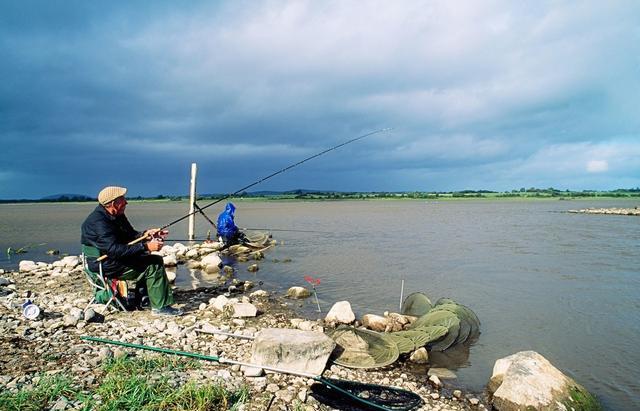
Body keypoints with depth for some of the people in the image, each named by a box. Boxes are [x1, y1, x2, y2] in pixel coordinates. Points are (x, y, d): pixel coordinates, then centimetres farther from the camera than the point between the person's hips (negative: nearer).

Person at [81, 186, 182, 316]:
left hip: (114, 259, 10)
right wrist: (145, 247, -33)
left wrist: (144, 235, -8)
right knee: (153, 266, -16)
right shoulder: (98, 222, -25)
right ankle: (160, 307, -10)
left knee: (156, 260, 8)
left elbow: (129, 235, 13)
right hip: (105, 266, -10)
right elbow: (115, 250, -33)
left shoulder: (117, 215, 5)